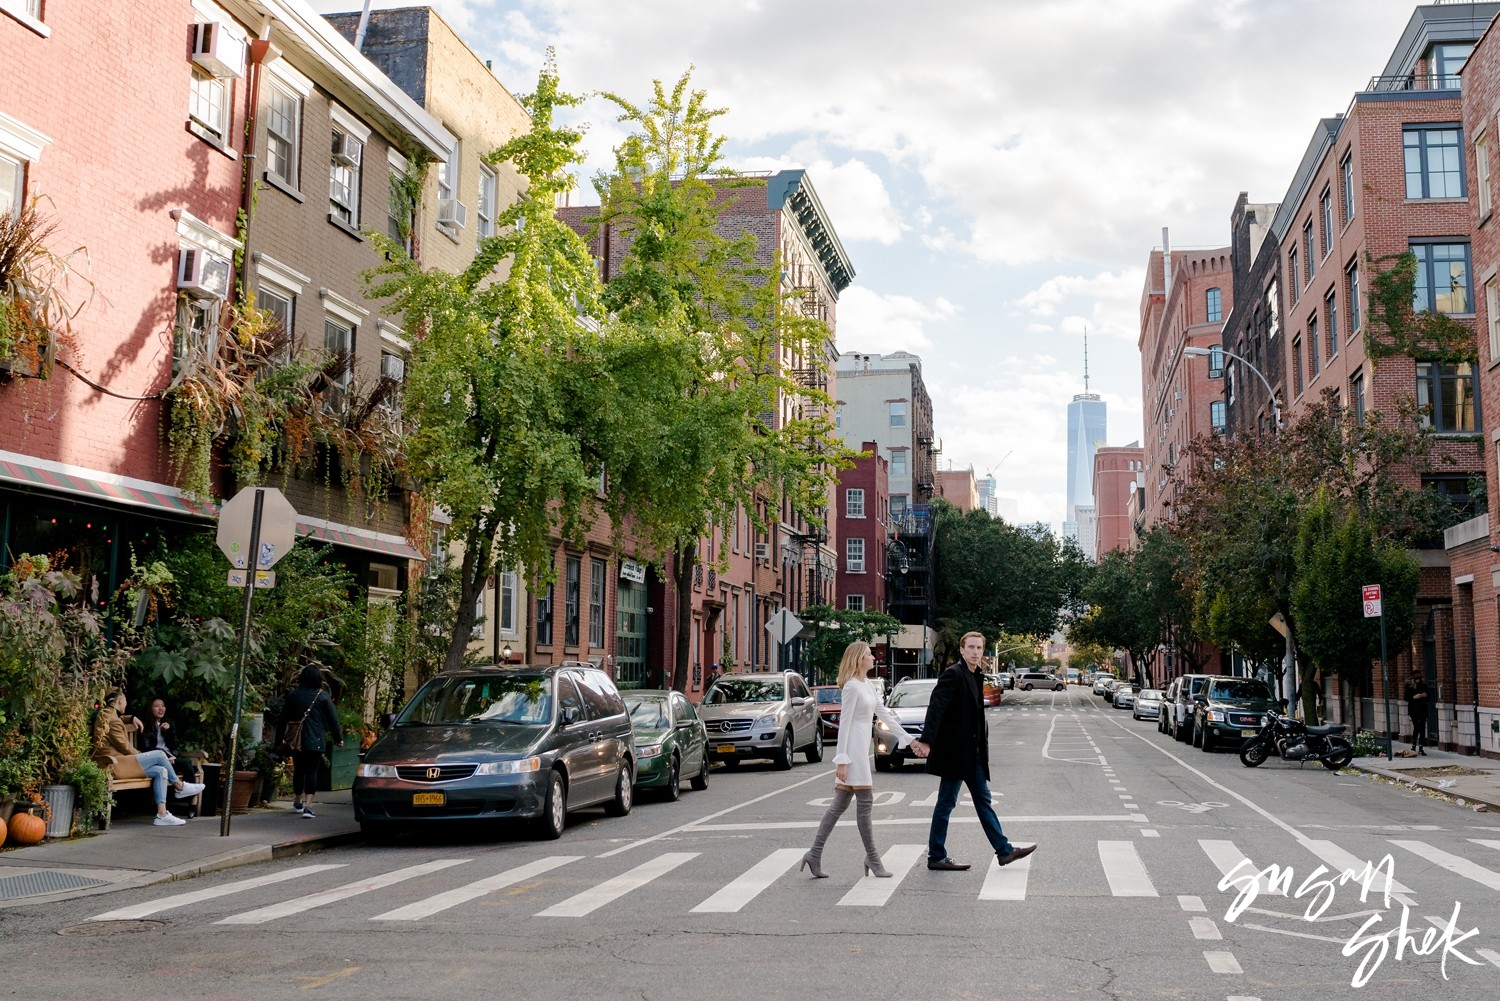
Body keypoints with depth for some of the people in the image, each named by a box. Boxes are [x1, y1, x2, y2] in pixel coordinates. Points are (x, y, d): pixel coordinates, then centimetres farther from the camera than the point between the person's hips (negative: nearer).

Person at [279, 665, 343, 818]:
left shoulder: (293, 694, 5)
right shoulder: (323, 696, -4)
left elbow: (284, 717, 10)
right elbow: (332, 719, -1)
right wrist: (338, 738, 8)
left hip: (296, 740, 3)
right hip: (315, 741, -3)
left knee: (298, 770, 17)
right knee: (312, 771, -3)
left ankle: (297, 802, 33)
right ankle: (308, 806, -13)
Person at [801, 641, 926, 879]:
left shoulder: (866, 685, 17)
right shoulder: (851, 686, -11)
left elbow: (883, 714, 21)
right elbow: (844, 723, -15)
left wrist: (909, 739, 21)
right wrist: (841, 759, -18)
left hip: (860, 748, 10)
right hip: (853, 749, -10)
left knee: (840, 804, 7)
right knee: (865, 801, -3)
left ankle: (814, 855, 6)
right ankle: (872, 858, 5)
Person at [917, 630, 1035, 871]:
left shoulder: (975, 676, 13)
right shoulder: (953, 674, -15)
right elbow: (936, 707, -24)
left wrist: (984, 744, 16)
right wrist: (926, 741, -32)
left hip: (972, 753, 9)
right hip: (954, 750, -9)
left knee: (983, 799, 13)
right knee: (946, 803, -1)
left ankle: (1004, 850, 18)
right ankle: (936, 857, 7)